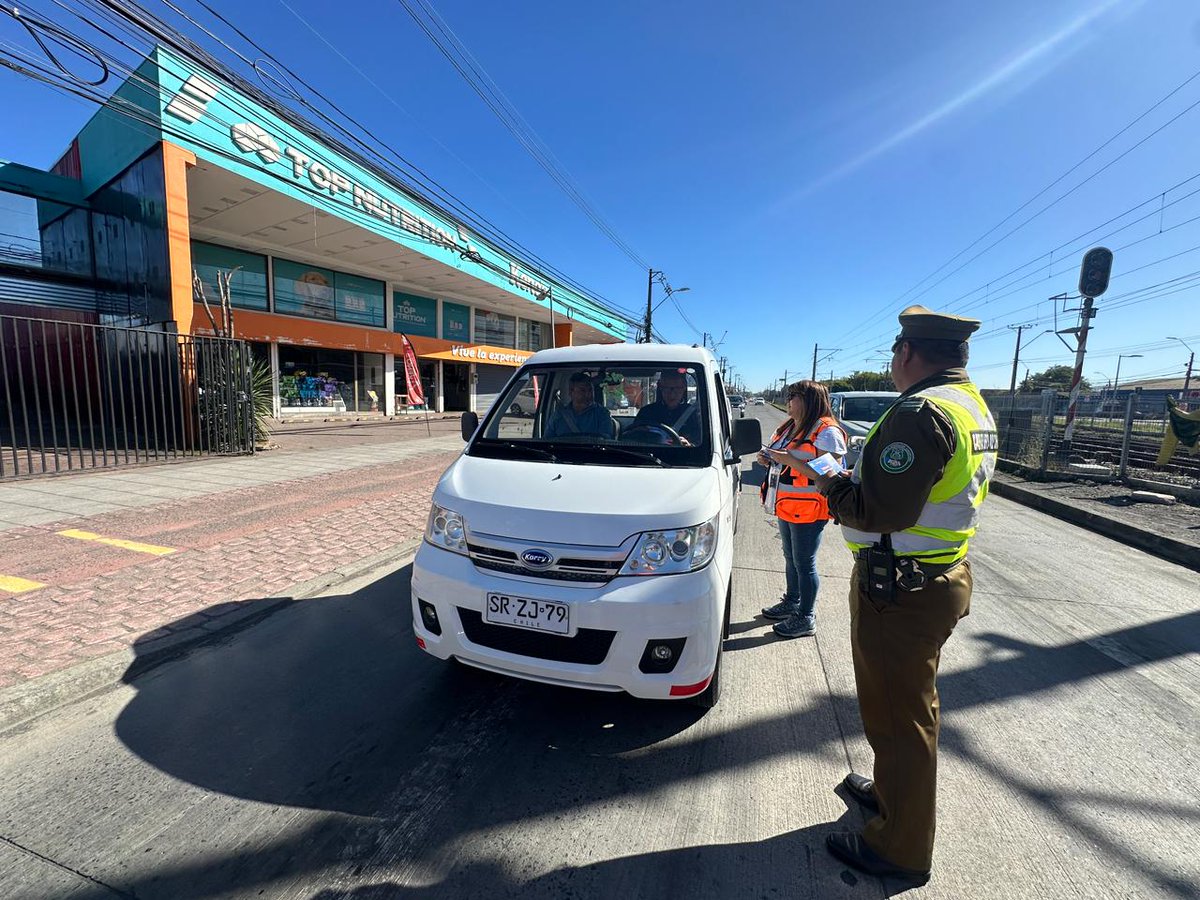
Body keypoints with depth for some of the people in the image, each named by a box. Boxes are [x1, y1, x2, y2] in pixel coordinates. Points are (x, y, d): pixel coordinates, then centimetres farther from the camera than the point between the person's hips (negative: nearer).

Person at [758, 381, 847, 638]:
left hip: (809, 509, -8)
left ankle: (806, 618, 15)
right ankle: (791, 602, 36)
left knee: (804, 563, 1)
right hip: (786, 506, 9)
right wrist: (770, 460, 2)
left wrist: (788, 459, -26)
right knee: (790, 558, 20)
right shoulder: (788, 427, 12)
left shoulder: (827, 431, -15)